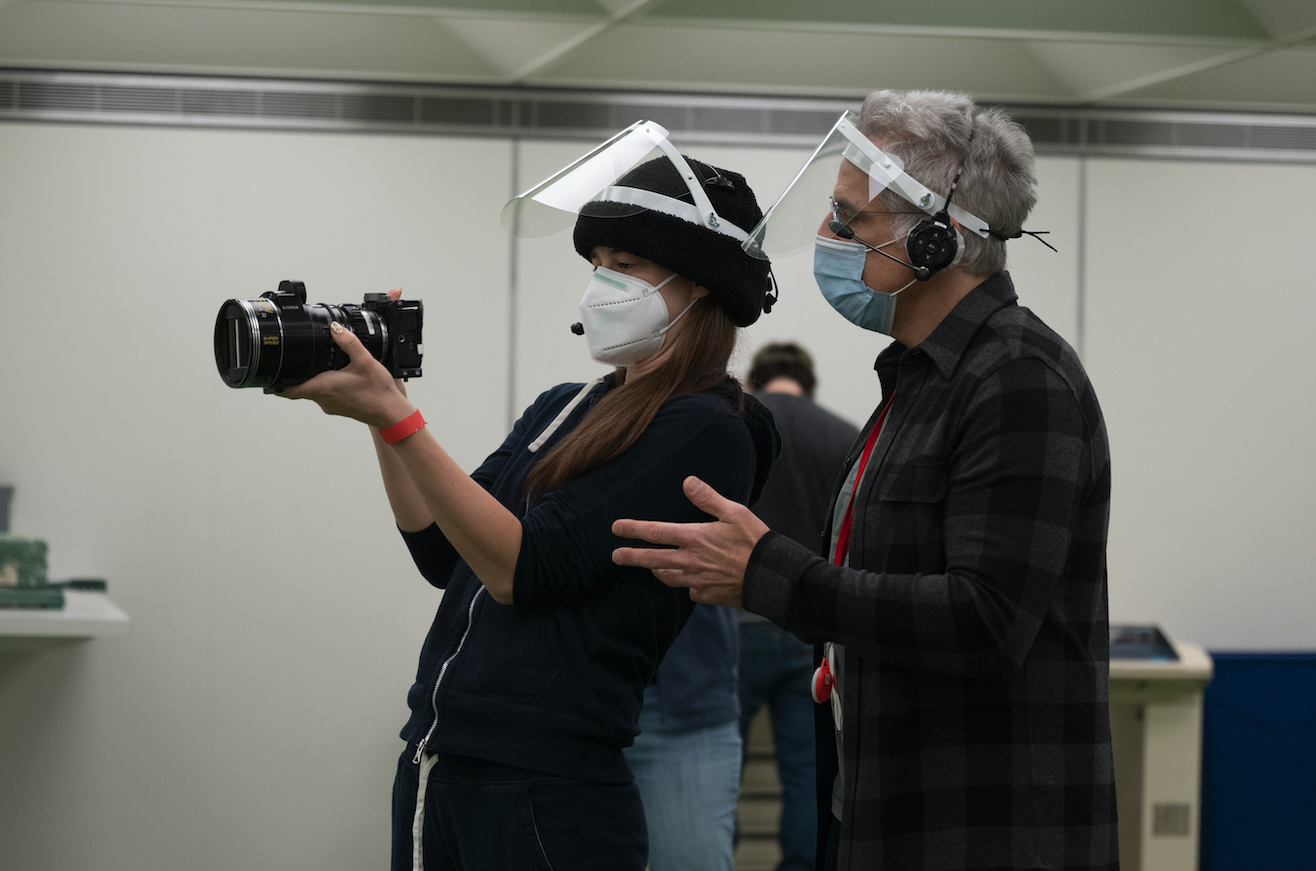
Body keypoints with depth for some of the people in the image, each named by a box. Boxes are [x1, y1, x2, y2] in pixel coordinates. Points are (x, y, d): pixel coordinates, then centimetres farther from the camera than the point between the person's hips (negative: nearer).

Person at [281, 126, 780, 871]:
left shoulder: (704, 432, -11)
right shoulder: (563, 411, 15)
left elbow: (520, 569, -16)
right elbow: (443, 555, 12)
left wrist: (397, 418, -17)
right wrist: (379, 415, 3)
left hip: (547, 790, -7)